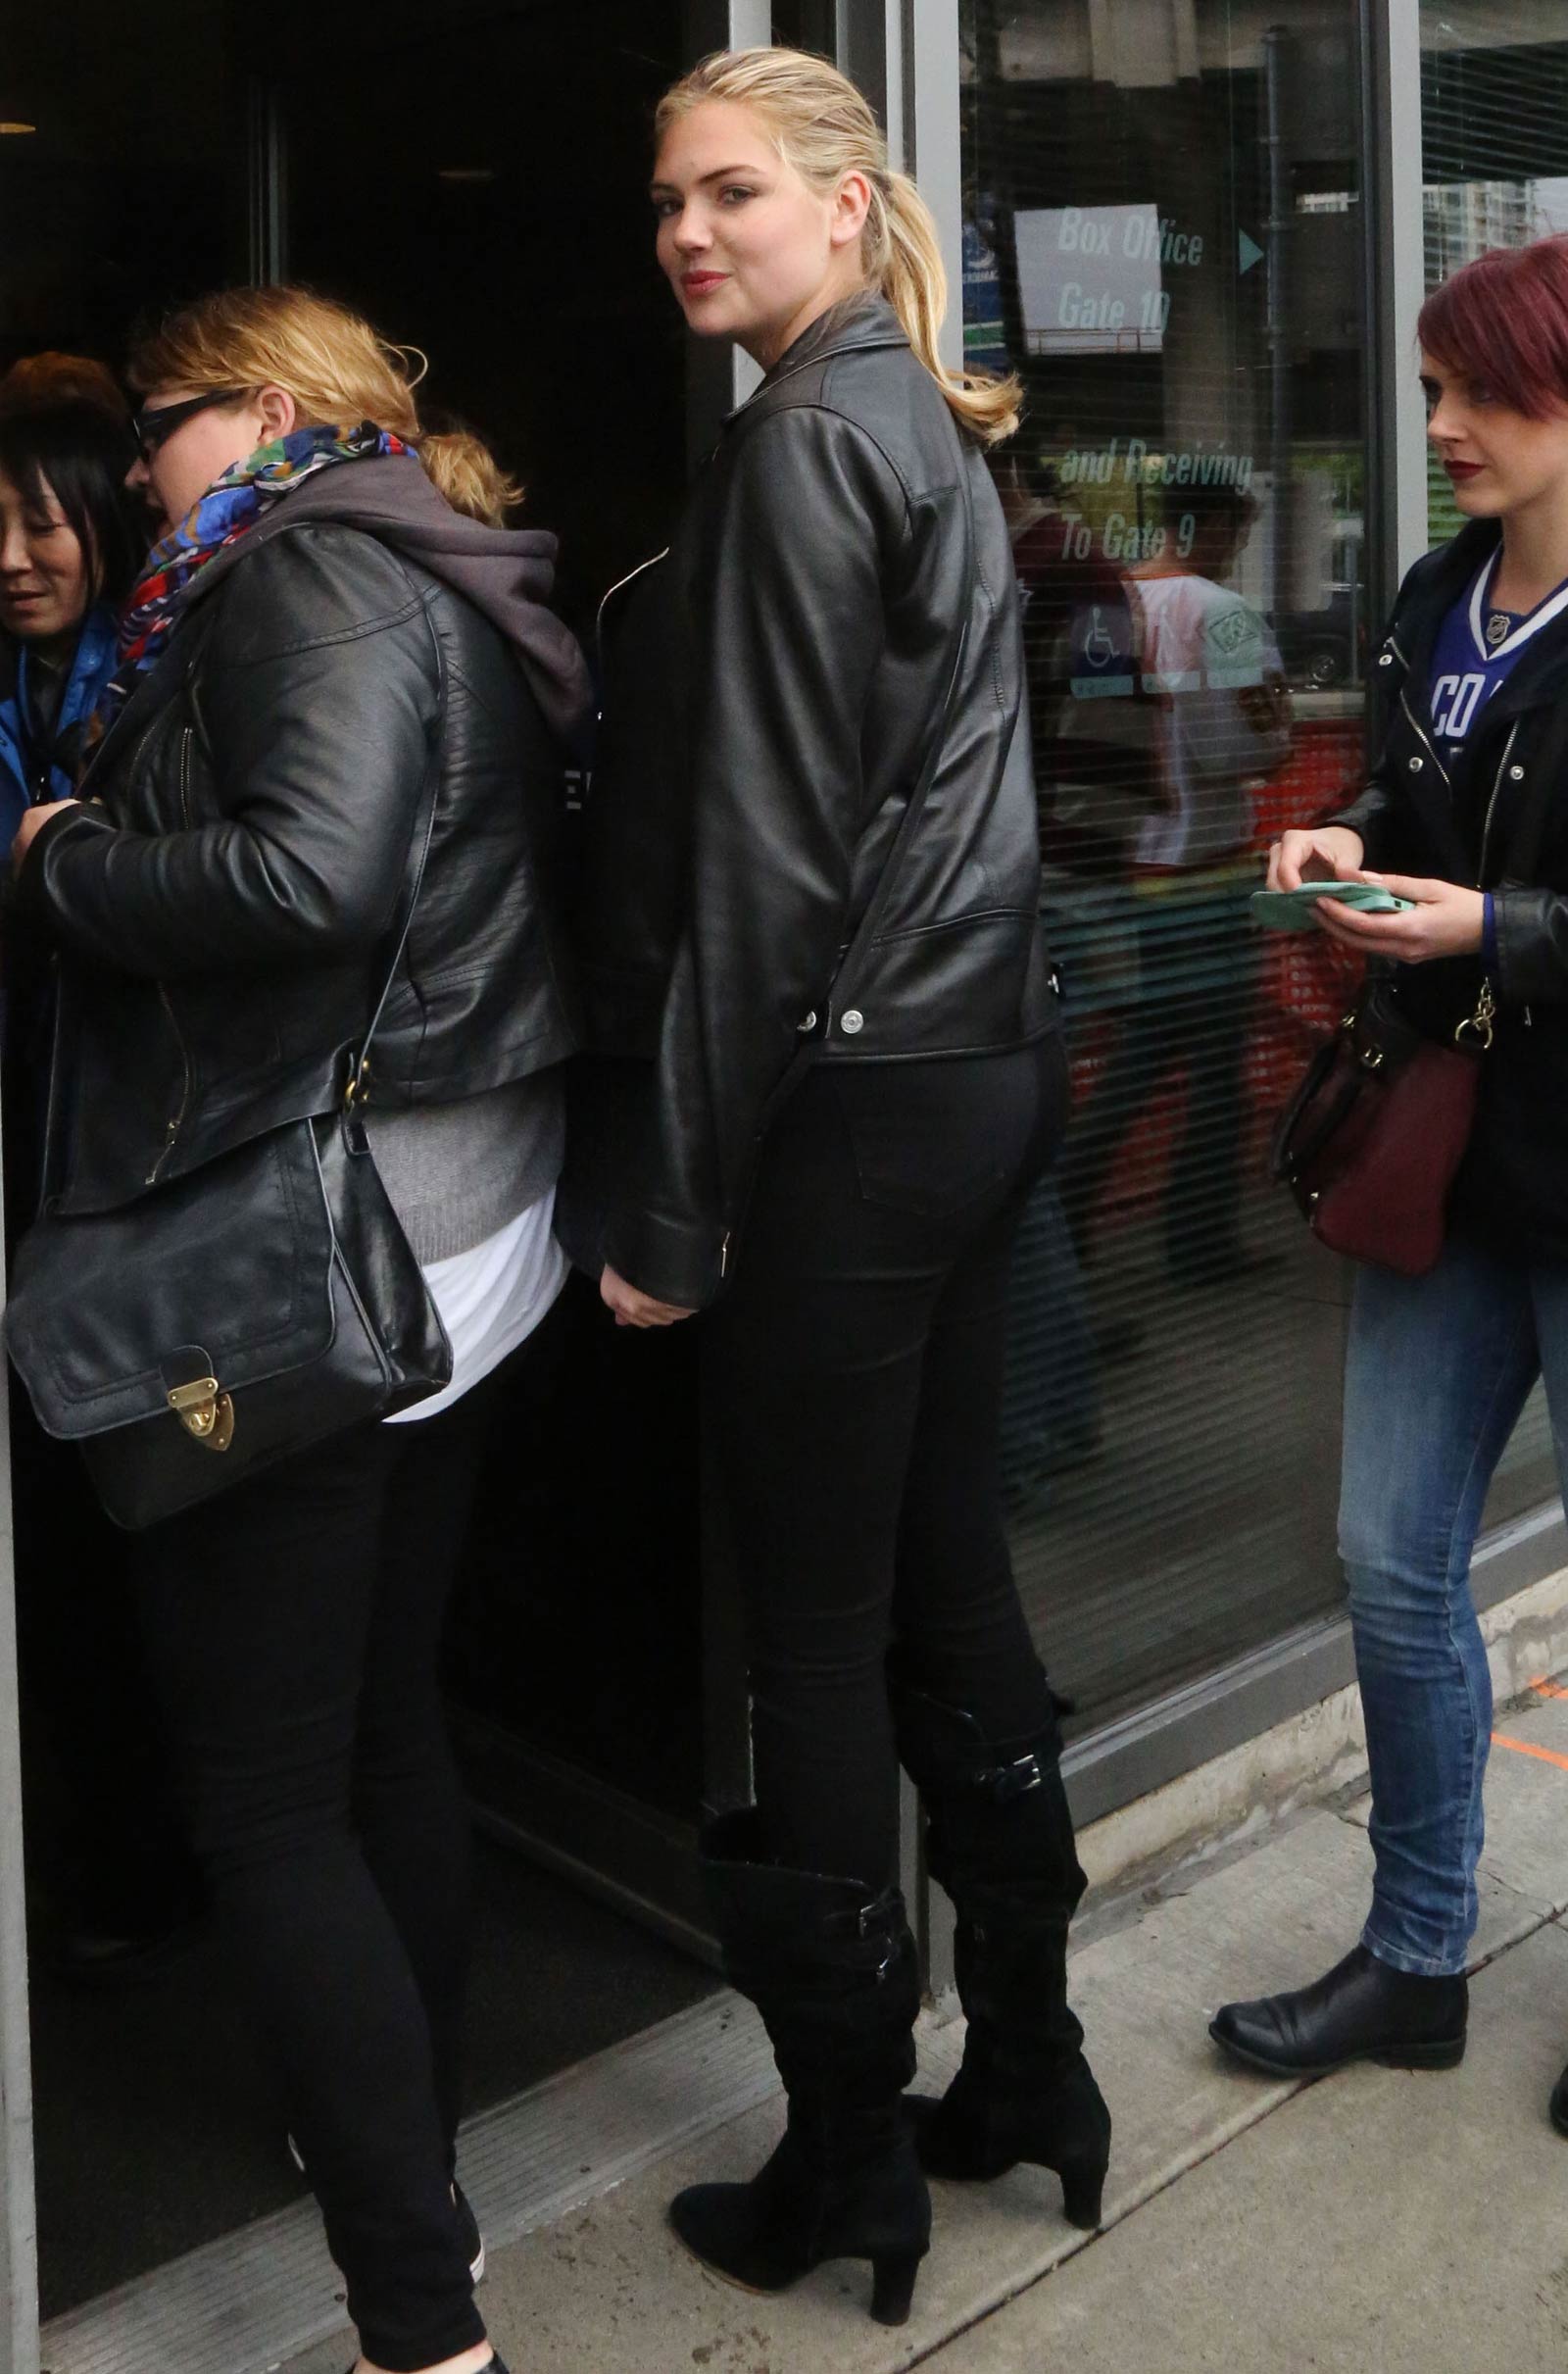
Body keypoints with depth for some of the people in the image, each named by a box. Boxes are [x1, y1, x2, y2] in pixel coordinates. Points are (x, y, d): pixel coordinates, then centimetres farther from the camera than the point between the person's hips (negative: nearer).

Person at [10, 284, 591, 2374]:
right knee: (387, 1725, 20)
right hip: (463, 1236, 10)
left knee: (266, 1798, -3)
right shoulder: (459, 591, 18)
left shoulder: (316, 570, -10)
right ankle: (417, 2175, 35)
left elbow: (312, 869, -26)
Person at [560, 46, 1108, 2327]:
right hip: (982, 1063, 9)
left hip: (851, 1101, -9)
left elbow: (762, 853, -17)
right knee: (948, 1581, 16)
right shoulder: (928, 431, 17)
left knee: (816, 1629, 1)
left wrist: (670, 1198, -14)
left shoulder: (805, 444, -11)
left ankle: (848, 2156, 14)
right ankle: (1028, 2061, 29)